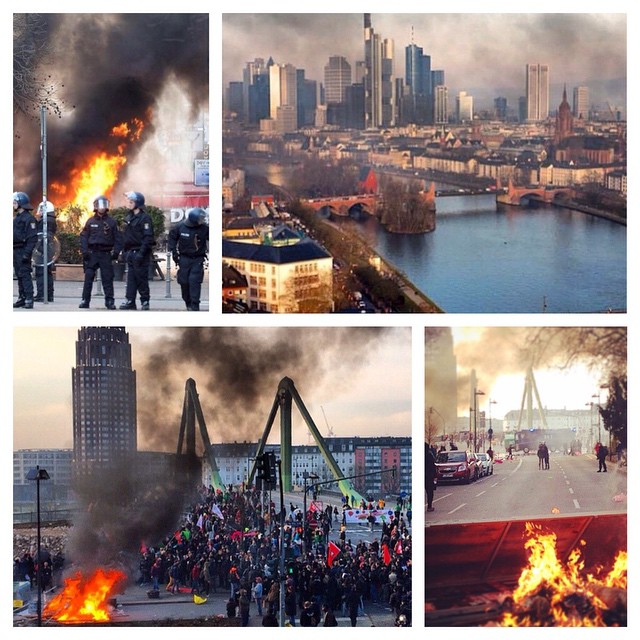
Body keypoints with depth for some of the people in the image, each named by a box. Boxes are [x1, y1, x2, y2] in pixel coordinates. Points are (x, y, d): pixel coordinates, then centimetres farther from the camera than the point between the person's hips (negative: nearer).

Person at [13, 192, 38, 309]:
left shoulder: (28, 218, -12)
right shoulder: (16, 218, 18)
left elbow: (33, 238, -18)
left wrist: (27, 253, -23)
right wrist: (12, 251, 17)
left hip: (23, 251, -9)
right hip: (16, 251, 9)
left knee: (25, 275, -11)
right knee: (19, 275, 11)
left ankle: (29, 300, -12)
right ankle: (22, 298, 16)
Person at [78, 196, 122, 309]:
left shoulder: (111, 222, 5)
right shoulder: (90, 221, 6)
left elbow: (118, 238, 6)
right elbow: (83, 237, 6)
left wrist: (116, 252, -4)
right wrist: (84, 251, -4)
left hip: (106, 254, -1)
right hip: (92, 253, 1)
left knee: (107, 278, -1)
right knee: (88, 278, -2)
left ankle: (110, 301, 4)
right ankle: (85, 301, 3)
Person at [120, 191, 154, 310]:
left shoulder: (144, 218, -10)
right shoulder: (128, 217, 16)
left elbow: (148, 238, -16)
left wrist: (141, 253, -21)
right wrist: (125, 251, 16)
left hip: (140, 252, -8)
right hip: (130, 252, 8)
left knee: (141, 277, -4)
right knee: (131, 278, 6)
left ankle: (145, 301, 4)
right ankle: (130, 301, 8)